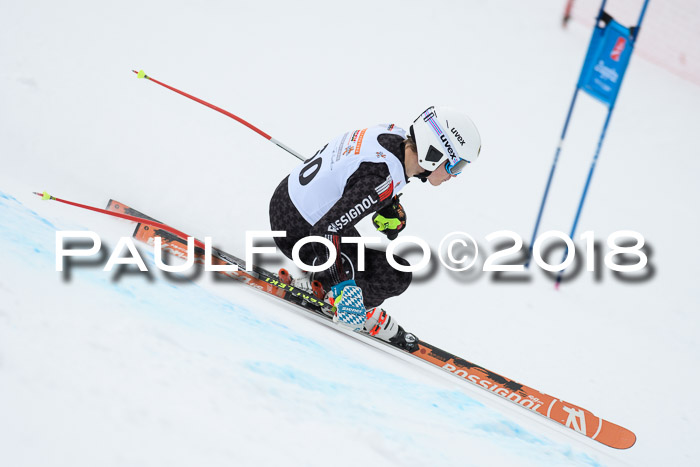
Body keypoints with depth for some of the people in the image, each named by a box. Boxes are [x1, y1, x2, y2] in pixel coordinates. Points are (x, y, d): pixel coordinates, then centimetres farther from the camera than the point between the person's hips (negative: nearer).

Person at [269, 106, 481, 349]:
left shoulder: (394, 135, -5)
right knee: (396, 276, -8)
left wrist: (389, 206, 26)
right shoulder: (383, 179, -30)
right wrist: (342, 286, -32)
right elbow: (326, 230, -32)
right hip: (298, 232, -9)